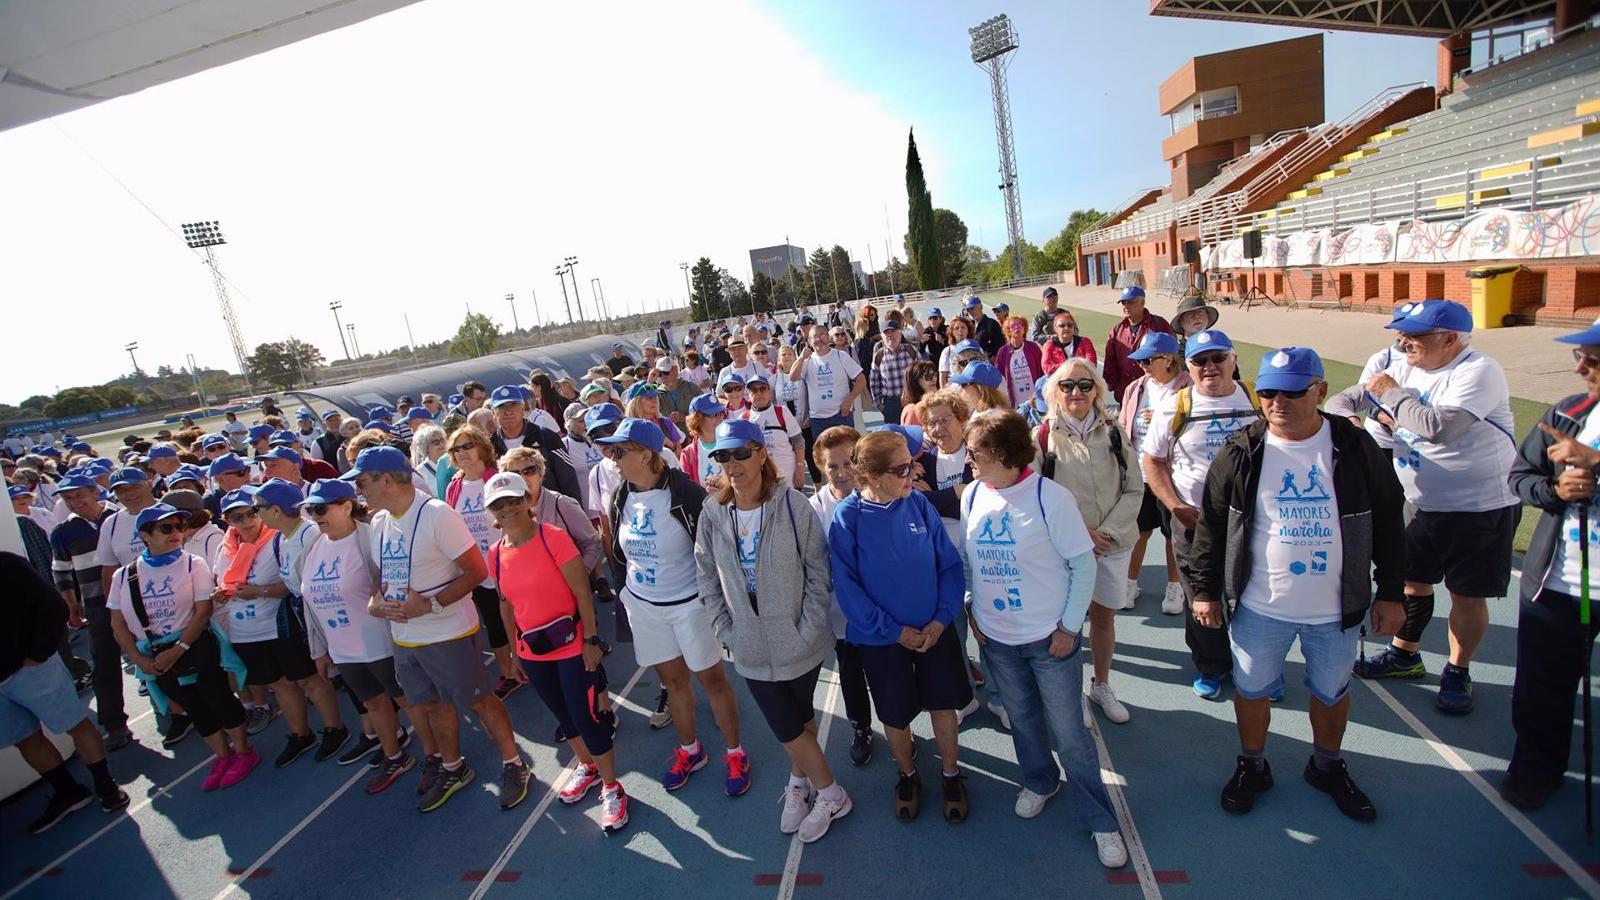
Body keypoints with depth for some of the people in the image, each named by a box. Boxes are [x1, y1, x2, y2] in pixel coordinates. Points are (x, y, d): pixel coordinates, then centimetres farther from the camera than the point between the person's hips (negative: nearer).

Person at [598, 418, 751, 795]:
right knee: (672, 680, 19)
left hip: (689, 603, -5)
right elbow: (620, 552, 11)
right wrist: (629, 592, 12)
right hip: (644, 606, 6)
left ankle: (736, 754, 27)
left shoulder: (685, 494, -21)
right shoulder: (620, 500, -2)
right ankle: (690, 750, 40)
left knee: (711, 679, 8)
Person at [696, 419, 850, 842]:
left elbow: (818, 570, -9)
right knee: (785, 725, 13)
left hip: (798, 639, -3)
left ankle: (799, 782, 43)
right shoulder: (712, 512, -6)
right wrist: (726, 629, -1)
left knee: (800, 717, 16)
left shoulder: (792, 504, -15)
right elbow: (708, 578, 3)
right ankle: (829, 792, 38)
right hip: (751, 644, 3)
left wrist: (809, 626, -13)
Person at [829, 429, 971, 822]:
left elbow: (950, 564, -4)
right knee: (896, 714, 15)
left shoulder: (919, 504, -11)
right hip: (881, 638, -2)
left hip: (934, 629, 2)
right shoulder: (847, 517, -18)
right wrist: (893, 630, -14)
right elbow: (846, 585, -14)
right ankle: (907, 775, 43)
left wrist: (942, 617, -12)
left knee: (943, 702, 15)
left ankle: (950, 774, 41)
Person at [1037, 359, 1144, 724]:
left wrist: (1107, 531, -11)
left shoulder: (1113, 432, 0)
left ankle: (1101, 685, 38)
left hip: (1114, 544, 3)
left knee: (1104, 616, 16)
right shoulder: (1043, 437, -8)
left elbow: (1134, 489, 0)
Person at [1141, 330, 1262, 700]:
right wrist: (1175, 506, -9)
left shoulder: (1258, 401, -1)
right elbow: (1152, 461, 1)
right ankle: (1211, 666, 33)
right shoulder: (1175, 406, -4)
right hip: (1193, 521, -1)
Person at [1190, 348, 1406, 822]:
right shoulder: (1241, 452, -10)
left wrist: (1390, 592, 3)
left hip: (1337, 609, 1)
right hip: (1259, 607, -1)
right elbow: (1211, 524, -3)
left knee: (1332, 693, 20)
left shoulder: (1356, 448, -7)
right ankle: (1252, 766, 37)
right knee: (1251, 690, 13)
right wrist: (1205, 590, -2)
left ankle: (1327, 766, 45)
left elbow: (1389, 523, 3)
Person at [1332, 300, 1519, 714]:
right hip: (1427, 506, 7)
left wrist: (1392, 395, -18)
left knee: (1467, 595, 6)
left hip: (1482, 508, -7)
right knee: (1412, 579, 17)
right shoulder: (1406, 368, 2)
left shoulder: (1479, 372, -20)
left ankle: (1457, 673, 25)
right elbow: (1355, 397, 10)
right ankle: (1403, 655, 34)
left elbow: (1438, 427, -33)